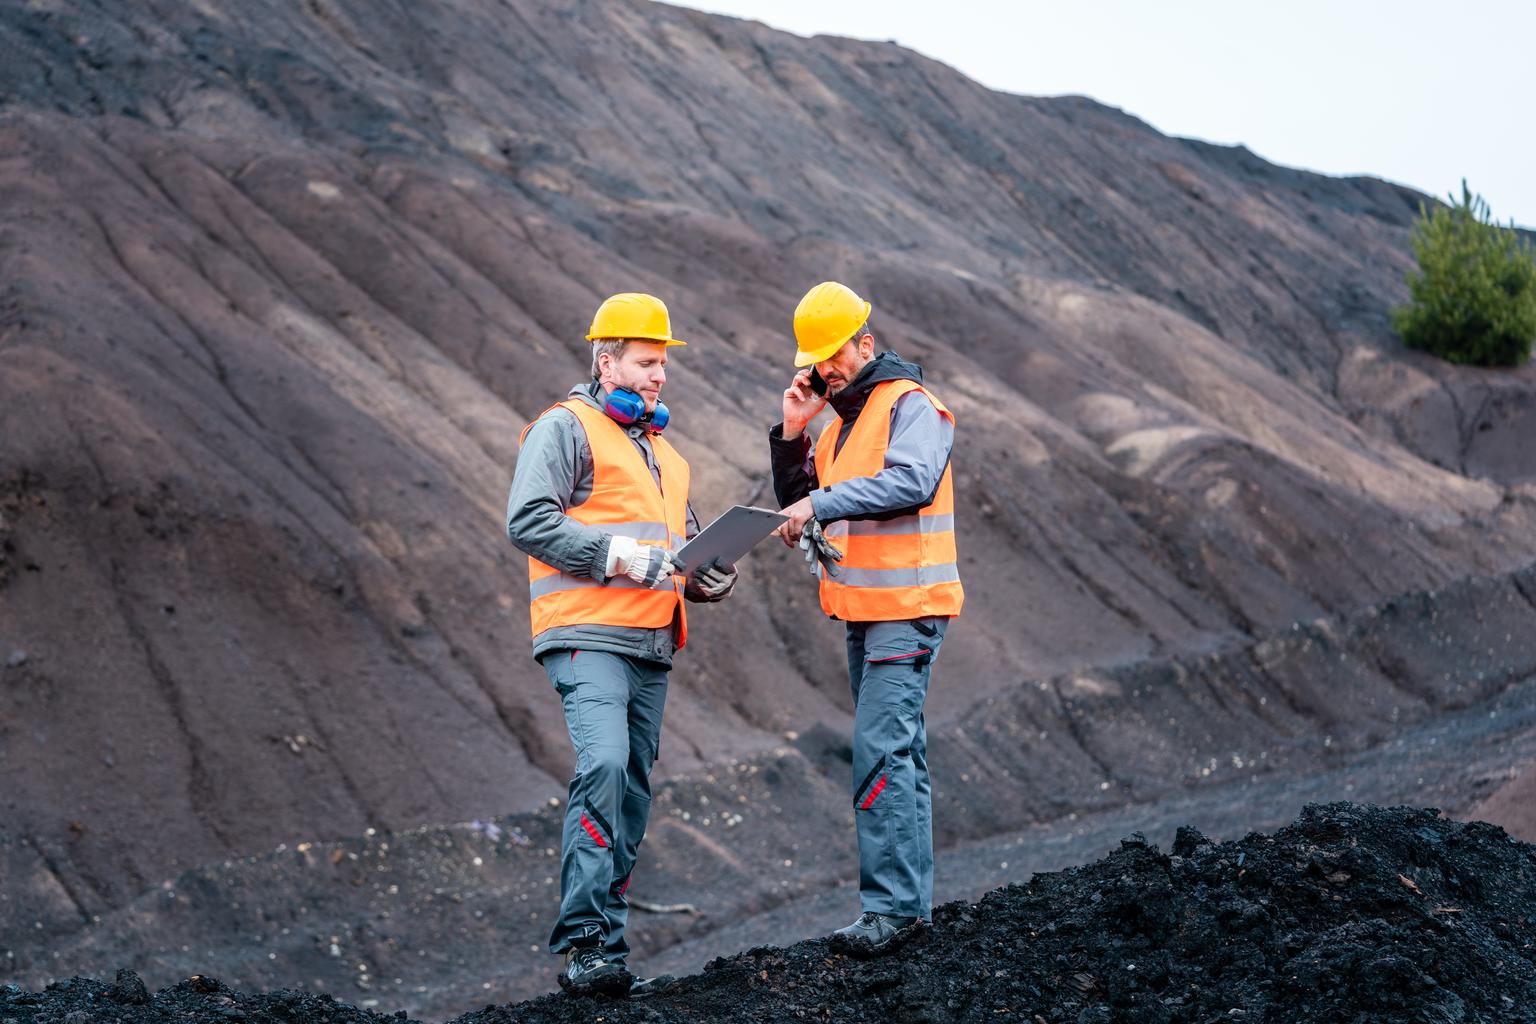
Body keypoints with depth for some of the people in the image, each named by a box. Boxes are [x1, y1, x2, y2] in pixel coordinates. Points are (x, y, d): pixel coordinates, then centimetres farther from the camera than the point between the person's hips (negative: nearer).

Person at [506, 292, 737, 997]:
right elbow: (527, 519, -13)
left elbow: (683, 540, 35)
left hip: (651, 647, 9)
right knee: (604, 767, -23)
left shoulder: (660, 450, 25)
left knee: (631, 793, 6)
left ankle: (606, 953, 10)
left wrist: (710, 575, 12)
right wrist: (617, 553, -19)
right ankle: (585, 944, -24)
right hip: (589, 637, -9)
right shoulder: (566, 428, -1)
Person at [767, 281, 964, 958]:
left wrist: (822, 503, -30)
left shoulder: (911, 405, -9)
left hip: (906, 608, -9)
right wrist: (792, 433, 3)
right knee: (897, 751, 12)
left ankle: (889, 905, -17)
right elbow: (796, 504, 16)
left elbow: (911, 481, -27)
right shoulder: (839, 423, 18)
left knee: (881, 749, -16)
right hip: (863, 611, 10)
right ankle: (911, 897, 17)